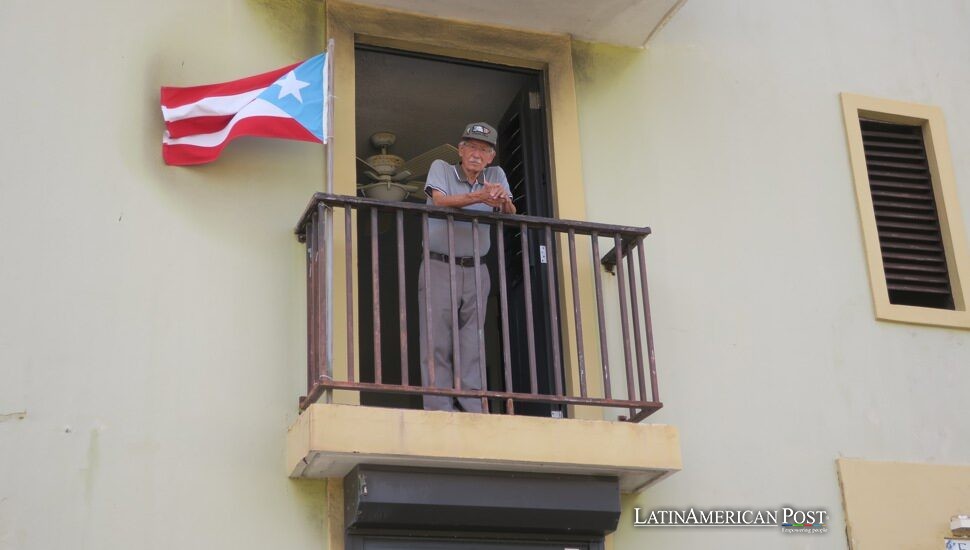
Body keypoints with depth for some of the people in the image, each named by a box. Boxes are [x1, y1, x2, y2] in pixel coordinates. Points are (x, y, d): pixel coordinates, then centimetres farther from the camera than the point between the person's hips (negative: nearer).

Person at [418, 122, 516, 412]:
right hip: (438, 267, -3)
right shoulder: (441, 168, 1)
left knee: (474, 344, 0)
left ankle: (474, 409, 0)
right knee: (437, 340, -7)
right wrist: (478, 197, -34)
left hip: (476, 270, 3)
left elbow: (510, 215, -3)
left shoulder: (496, 175, 10)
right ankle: (439, 410, -7)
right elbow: (440, 200, -18)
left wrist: (504, 202, -27)